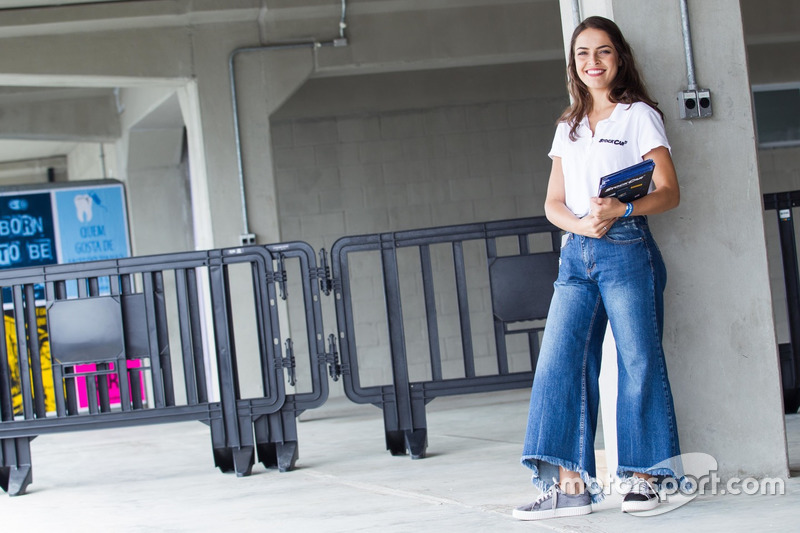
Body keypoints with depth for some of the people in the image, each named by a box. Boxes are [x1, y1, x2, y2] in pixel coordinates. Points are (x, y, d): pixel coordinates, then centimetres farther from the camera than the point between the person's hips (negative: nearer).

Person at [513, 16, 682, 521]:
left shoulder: (639, 115, 5)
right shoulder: (568, 128, 20)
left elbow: (669, 192, -2)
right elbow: (554, 202, 15)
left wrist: (622, 210, -20)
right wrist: (580, 224, -7)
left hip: (627, 249, -5)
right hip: (576, 254, 5)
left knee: (639, 362, -5)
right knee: (560, 360, -6)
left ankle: (644, 477, 3)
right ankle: (571, 483, -8)